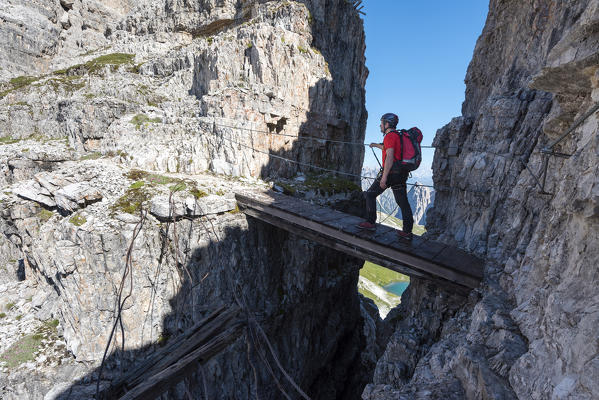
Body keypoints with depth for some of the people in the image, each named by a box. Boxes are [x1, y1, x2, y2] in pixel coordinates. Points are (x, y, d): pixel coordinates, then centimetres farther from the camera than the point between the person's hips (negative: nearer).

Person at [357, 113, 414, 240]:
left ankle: (370, 223, 7)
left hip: (390, 171, -9)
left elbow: (390, 157, -20)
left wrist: (384, 176, -23)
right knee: (403, 202, 7)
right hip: (402, 173, 9)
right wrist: (377, 145, 54)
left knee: (370, 194, 6)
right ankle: (407, 231, 9)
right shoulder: (399, 135, 19)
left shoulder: (390, 136, -10)